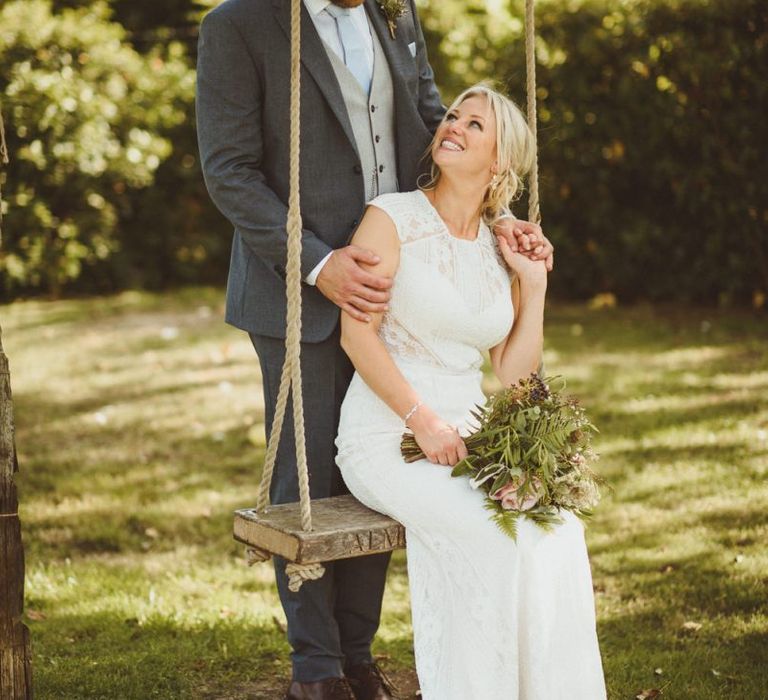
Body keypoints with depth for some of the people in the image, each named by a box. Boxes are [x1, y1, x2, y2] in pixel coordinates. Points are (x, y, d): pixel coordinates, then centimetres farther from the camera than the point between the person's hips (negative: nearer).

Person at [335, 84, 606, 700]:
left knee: (559, 528, -22)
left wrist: (534, 285, 2)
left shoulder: (501, 249, 12)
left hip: (468, 438, 5)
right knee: (492, 534, -29)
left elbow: (514, 374, 11)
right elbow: (357, 332, -10)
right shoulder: (393, 219, -2)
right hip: (386, 439, -4)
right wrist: (424, 421, -17)